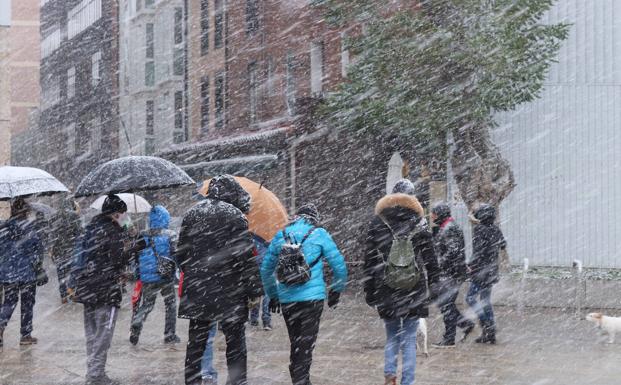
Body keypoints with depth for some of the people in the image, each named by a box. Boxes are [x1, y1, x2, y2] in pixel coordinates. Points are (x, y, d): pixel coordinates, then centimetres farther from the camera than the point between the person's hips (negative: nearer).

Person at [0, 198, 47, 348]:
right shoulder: (30, 226, -7)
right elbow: (38, 248, -7)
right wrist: (39, 269, 1)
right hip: (27, 272, -3)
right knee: (27, 304, 8)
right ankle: (26, 335, 11)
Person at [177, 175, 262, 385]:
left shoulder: (192, 214, 9)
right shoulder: (234, 215, -8)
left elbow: (181, 253, 13)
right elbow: (246, 257, -12)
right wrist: (254, 290, -8)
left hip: (197, 291, 5)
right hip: (229, 292, -4)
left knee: (196, 343, 10)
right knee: (235, 343, 3)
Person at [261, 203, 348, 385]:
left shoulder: (280, 236, 11)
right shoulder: (319, 234, 1)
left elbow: (266, 269, 17)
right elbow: (339, 264, 1)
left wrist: (272, 295, 27)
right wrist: (336, 291, 14)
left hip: (286, 300, 4)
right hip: (312, 297, -4)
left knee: (296, 343, 14)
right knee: (306, 344, -3)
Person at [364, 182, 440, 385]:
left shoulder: (377, 223, 3)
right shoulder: (419, 223, 2)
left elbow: (369, 261, 3)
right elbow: (430, 258, 2)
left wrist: (369, 291, 7)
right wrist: (434, 284, 8)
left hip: (386, 292, 1)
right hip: (414, 291, -1)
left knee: (392, 336, 14)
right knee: (409, 339, 5)